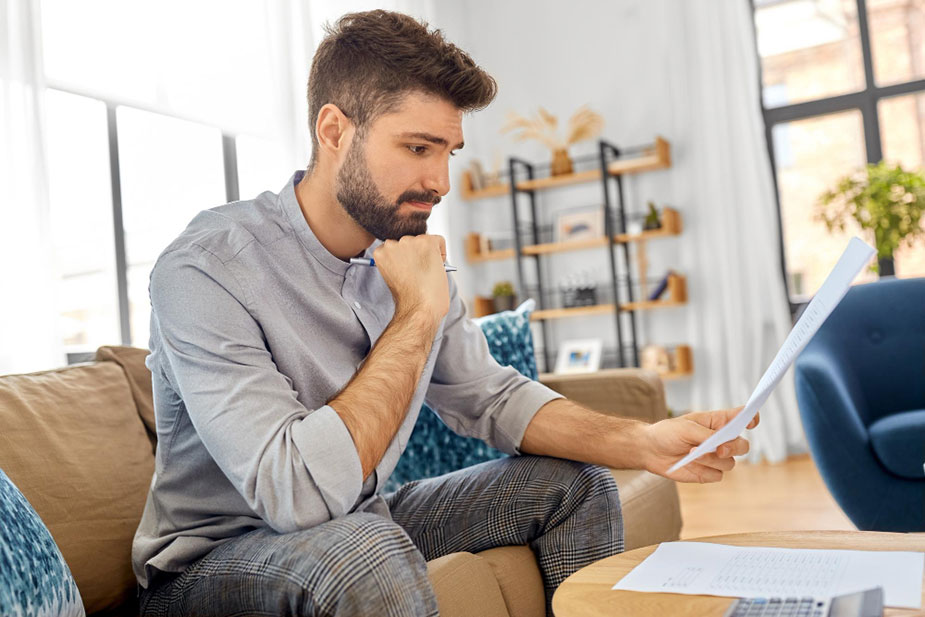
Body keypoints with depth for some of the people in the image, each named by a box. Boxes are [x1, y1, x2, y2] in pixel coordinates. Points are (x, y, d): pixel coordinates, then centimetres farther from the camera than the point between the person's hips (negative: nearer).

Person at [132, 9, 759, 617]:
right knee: (366, 551, -39)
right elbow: (298, 491, -34)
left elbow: (490, 396, 2)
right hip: (211, 561, -6)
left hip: (363, 527, 7)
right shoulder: (207, 268, -25)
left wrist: (644, 443, -13)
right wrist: (417, 315, -27)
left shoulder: (408, 254, -3)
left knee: (577, 485, 3)